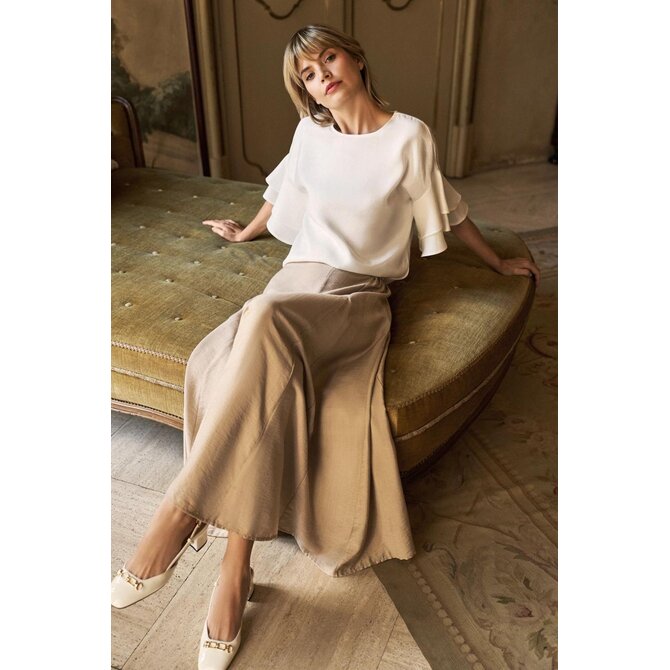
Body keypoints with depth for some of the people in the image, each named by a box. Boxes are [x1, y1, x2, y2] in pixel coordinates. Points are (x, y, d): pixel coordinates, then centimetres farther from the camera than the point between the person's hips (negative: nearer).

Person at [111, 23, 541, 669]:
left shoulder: (409, 136, 2)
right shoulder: (311, 134, 13)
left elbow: (447, 211, 14)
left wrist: (499, 263, 25)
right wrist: (246, 231, 47)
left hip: (359, 295, -3)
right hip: (301, 275, 4)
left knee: (265, 320, -38)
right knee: (258, 367, -33)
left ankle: (184, 507, -30)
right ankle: (236, 561, -26)